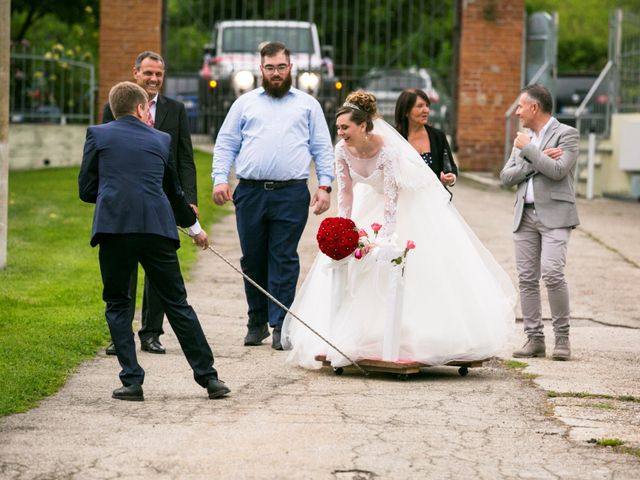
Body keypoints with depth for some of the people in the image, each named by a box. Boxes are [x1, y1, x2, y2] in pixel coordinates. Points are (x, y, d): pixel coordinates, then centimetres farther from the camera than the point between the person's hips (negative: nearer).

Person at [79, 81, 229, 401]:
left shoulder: (97, 135, 10)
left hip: (113, 227, -2)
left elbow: (86, 190, 10)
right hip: (157, 229, 2)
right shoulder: (161, 140, 17)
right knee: (177, 303, 10)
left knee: (117, 305, 11)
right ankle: (209, 377, 11)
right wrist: (193, 227, 43)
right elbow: (172, 191, 27)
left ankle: (131, 380, 2)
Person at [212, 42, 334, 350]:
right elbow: (226, 144, 12)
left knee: (284, 260, -5)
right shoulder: (245, 104, 15)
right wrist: (220, 179, -2)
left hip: (291, 194, -1)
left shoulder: (307, 105, 14)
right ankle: (257, 322, 17)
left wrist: (325, 185, 0)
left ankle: (280, 325, -3)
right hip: (250, 193, 2)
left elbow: (323, 148, 11)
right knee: (253, 260, 5)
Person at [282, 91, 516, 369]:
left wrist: (384, 239, -38)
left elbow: (392, 198, -34)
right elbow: (345, 193, -8)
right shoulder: (342, 151, -15)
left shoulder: (388, 150, -32)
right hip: (372, 201, 6)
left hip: (410, 203, -6)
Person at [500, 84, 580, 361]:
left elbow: (558, 171, -16)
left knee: (552, 273, -17)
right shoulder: (523, 139, 18)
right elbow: (506, 177, 9)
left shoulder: (566, 134, -1)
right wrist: (538, 159, -4)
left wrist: (528, 150, -9)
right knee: (527, 278, 2)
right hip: (525, 215, 6)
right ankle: (534, 339, 7)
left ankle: (562, 337, -6)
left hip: (554, 215, -6)